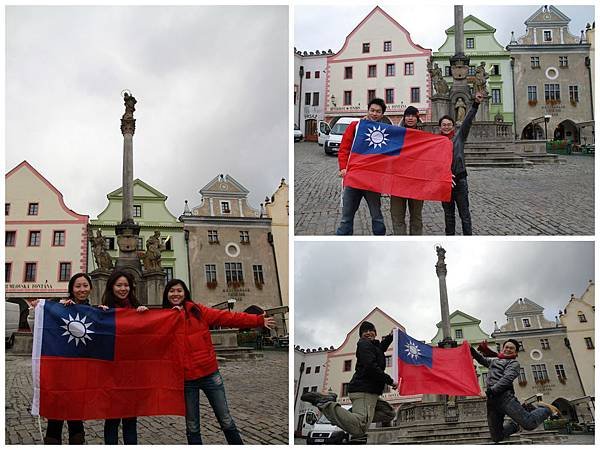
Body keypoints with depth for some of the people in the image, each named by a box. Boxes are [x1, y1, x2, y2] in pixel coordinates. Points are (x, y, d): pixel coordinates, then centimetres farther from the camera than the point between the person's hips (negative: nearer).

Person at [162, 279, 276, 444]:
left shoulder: (198, 311, 1)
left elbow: (228, 317, -5)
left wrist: (258, 320, -11)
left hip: (209, 373, -1)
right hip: (186, 379, 1)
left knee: (225, 420, 6)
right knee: (192, 427, 10)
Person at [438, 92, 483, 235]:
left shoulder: (459, 136, 5)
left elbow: (468, 121, -6)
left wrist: (476, 104, -17)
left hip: (459, 179, -2)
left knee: (464, 212, 0)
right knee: (448, 213, 12)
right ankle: (450, 236, 19)